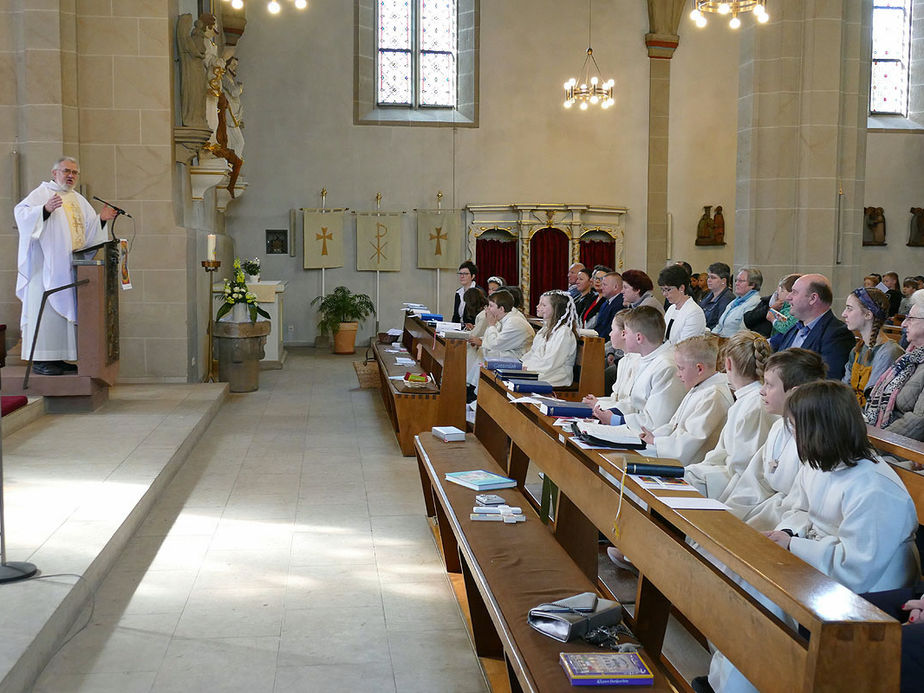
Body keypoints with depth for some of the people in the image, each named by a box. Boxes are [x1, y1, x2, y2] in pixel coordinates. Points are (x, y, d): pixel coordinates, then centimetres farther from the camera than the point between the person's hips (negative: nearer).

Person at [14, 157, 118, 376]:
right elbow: (22, 214, -13)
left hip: (71, 266, 7)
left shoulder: (79, 200, 22)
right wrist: (45, 209, -30)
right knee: (46, 306, -10)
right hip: (46, 264, -7)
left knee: (66, 307, 6)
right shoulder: (42, 193, 1)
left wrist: (101, 219, 3)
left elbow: (89, 231, 23)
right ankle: (40, 360, -10)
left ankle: (59, 358, 10)